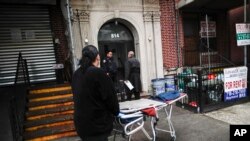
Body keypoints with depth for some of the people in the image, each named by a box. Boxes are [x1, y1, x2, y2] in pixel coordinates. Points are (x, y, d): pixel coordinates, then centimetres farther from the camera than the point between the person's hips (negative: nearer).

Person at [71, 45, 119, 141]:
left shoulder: (76, 74, 2)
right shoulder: (98, 73, -19)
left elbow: (77, 97, 11)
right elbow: (110, 97, -14)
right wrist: (115, 112, 5)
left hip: (81, 122, 7)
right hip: (97, 123, -7)